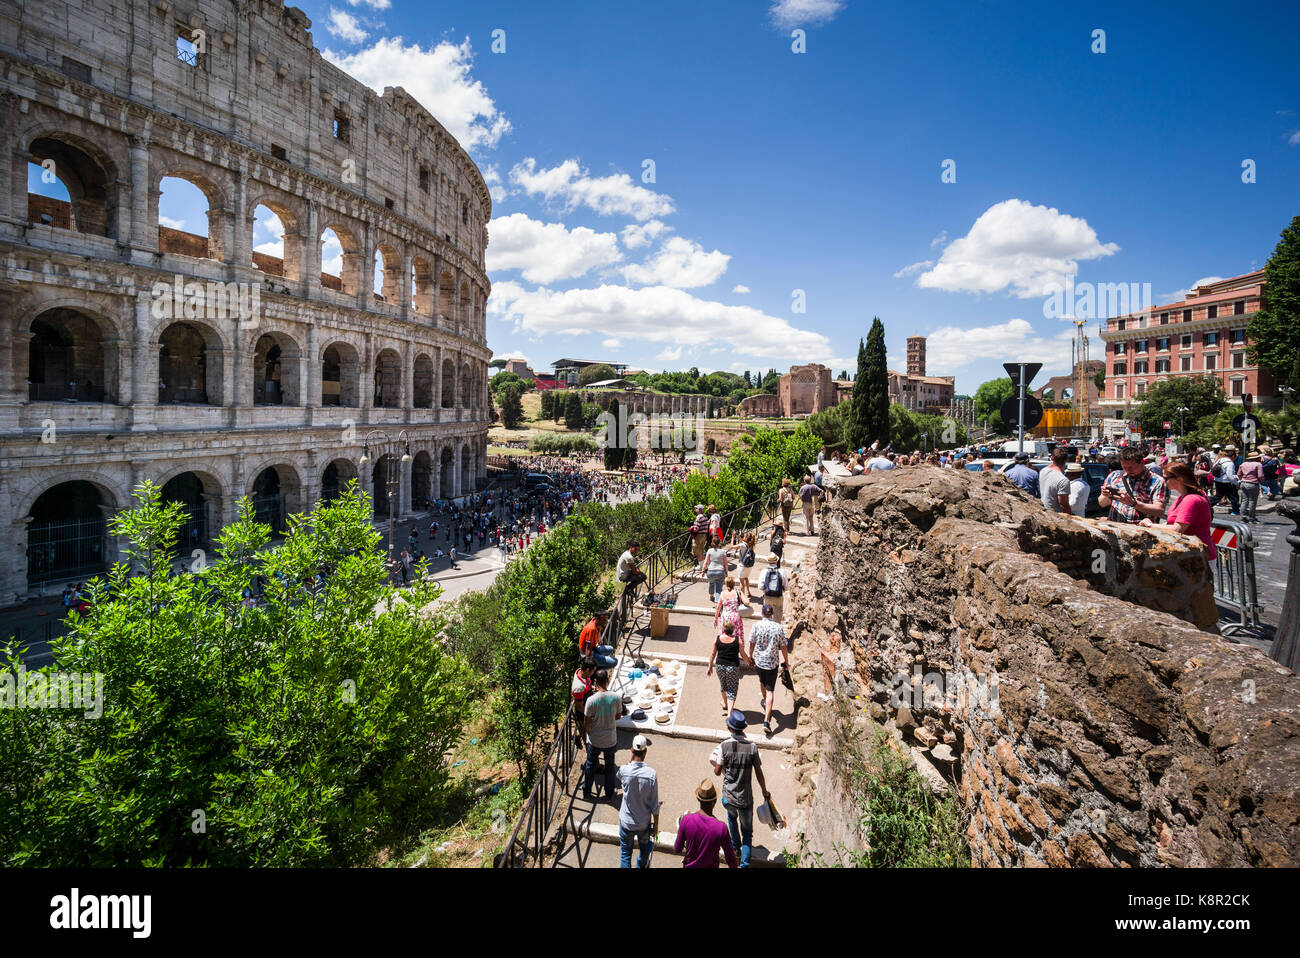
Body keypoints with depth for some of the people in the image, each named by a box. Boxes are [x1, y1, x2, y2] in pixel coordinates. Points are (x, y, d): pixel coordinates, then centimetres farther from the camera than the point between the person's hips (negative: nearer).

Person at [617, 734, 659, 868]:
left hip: (626, 822, 0)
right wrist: (656, 824, 2)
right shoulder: (651, 774, -24)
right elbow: (654, 804, -13)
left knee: (625, 853, 18)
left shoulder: (624, 770, -23)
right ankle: (642, 865, 50)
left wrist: (632, 758, -5)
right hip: (644, 823, 1)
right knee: (644, 847, 28)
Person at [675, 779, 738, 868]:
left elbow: (677, 850, -9)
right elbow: (731, 859, -14)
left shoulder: (686, 820, -23)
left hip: (689, 866, 2)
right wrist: (733, 866, 6)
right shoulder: (721, 828, -28)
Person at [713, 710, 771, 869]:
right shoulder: (752, 747, -14)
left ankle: (735, 845, 47)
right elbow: (758, 773, -5)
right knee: (747, 831, 17)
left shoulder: (724, 746, -16)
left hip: (728, 796, 1)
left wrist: (715, 764, 15)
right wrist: (765, 792, 10)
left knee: (732, 816, 33)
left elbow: (717, 771, -8)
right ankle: (744, 863, 10)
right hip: (746, 798, -1)